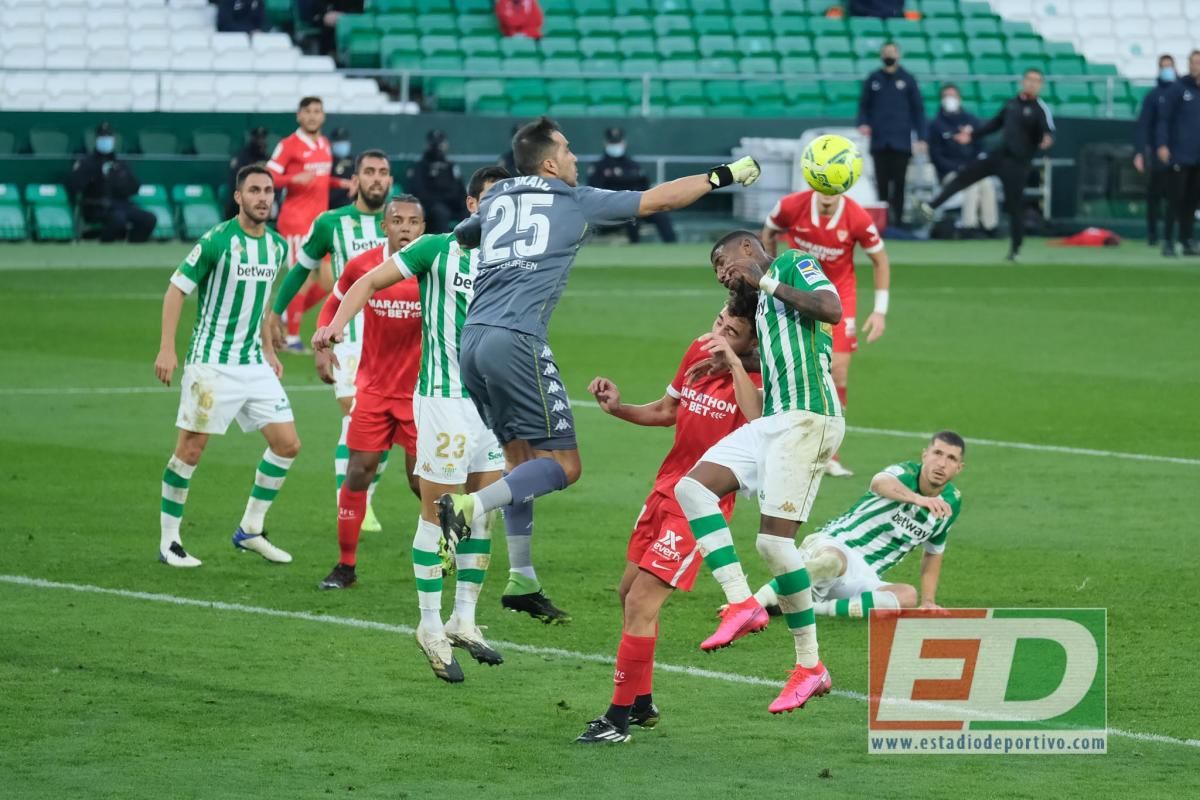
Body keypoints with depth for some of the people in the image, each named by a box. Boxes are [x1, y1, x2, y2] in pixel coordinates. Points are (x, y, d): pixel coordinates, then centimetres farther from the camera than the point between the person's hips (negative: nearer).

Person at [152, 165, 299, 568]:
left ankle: (250, 530, 16)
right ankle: (168, 542, 8)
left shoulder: (277, 246, 7)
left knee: (287, 444, 2)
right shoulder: (217, 241, -14)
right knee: (190, 449, -3)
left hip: (254, 364, 7)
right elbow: (176, 290, -11)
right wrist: (167, 349, -17)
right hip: (211, 364, -7)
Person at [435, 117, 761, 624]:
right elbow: (658, 199, 14)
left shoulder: (495, 199, 20)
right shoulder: (576, 201, 7)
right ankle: (469, 506, -24)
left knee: (519, 456, 17)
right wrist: (725, 176, 24)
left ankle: (522, 580, 15)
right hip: (516, 340, -7)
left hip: (473, 337, 7)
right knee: (563, 464, -3)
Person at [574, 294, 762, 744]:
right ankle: (642, 704, 33)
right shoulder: (698, 351, 6)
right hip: (666, 488, 8)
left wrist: (732, 361, -33)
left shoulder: (759, 375, -15)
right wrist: (619, 409, 5)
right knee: (629, 592, 17)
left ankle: (619, 718, 0)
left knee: (642, 602, -11)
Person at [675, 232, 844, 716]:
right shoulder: (762, 302, 26)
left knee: (774, 540, -12)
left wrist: (763, 280, -9)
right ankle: (742, 603, -6)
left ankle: (810, 667, -2)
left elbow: (832, 309, -16)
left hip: (806, 418, -9)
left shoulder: (794, 264, 2)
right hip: (771, 420, 9)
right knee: (692, 486, -2)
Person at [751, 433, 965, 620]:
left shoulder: (952, 502, 9)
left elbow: (933, 553, 25)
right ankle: (757, 602, -39)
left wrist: (928, 601, 15)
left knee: (909, 596, -26)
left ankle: (818, 608, -28)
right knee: (832, 560, -43)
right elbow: (879, 482, -38)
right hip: (832, 545, -6)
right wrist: (918, 499, -55)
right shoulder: (906, 473, -11)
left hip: (863, 579, 6)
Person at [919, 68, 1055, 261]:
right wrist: (973, 135, 28)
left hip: (1018, 163, -6)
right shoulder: (1012, 104, 10)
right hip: (999, 156, 6)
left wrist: (1047, 140, -45)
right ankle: (931, 207, 12)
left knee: (1015, 205, -3)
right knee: (965, 175, 6)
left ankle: (1015, 249, 8)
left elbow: (1049, 132, -22)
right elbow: (995, 123, 24)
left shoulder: (1040, 110, -10)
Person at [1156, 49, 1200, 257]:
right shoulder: (1178, 88, -2)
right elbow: (1163, 118, -4)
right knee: (1177, 199, -5)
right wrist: (1162, 145, -13)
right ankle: (1169, 240, -2)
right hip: (1179, 154, -4)